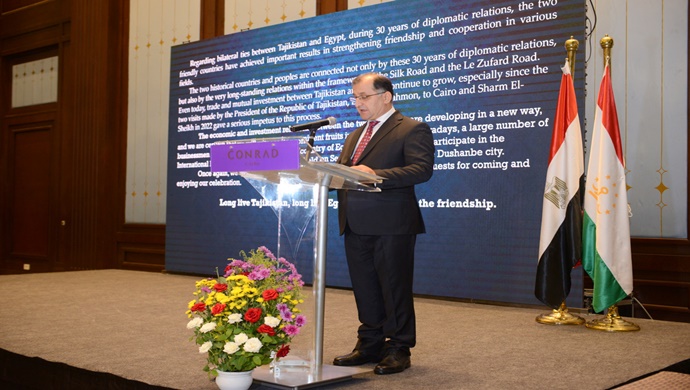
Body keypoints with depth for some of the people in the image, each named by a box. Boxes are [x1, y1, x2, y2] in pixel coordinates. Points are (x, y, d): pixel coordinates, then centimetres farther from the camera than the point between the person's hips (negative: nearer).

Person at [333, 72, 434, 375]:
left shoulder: (412, 130, -3)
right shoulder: (356, 135, 22)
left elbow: (422, 169, -17)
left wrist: (376, 174, -28)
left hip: (391, 225, -7)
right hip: (356, 225, 7)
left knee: (395, 289, 2)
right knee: (364, 289, 13)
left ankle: (398, 349, 14)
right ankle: (370, 345, 25)